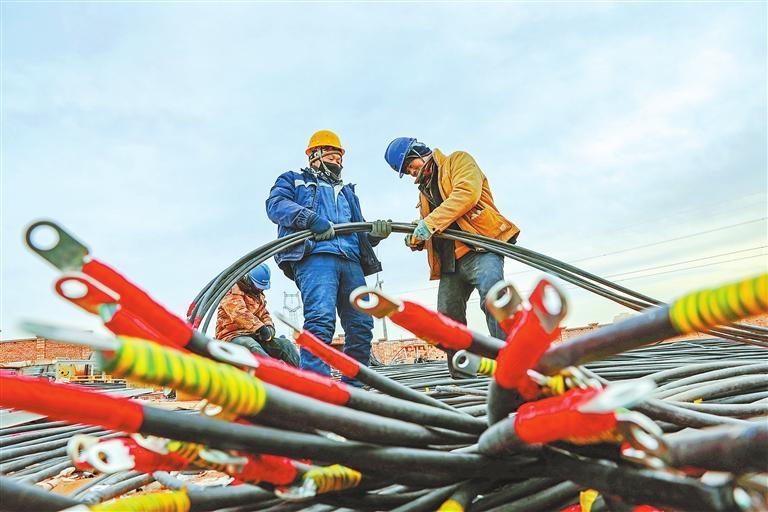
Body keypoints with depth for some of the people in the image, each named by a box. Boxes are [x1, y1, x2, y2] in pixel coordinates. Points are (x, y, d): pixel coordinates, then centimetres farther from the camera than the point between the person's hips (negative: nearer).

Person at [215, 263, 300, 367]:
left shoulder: (259, 296, 23)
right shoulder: (234, 291, -4)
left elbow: (264, 315, 18)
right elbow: (239, 313, -20)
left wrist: (269, 328, -6)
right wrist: (260, 327, -30)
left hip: (253, 335, 7)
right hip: (232, 335, -7)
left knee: (285, 343, -14)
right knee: (253, 347, -40)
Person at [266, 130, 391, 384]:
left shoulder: (347, 192, 39)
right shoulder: (293, 180, 24)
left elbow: (359, 229, 32)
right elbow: (275, 204, 2)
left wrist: (374, 233, 6)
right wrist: (312, 219, -15)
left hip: (351, 261, 6)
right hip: (315, 255, -5)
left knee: (361, 324, -4)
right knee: (321, 318, -25)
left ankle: (354, 387, 4)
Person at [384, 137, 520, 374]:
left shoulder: (458, 160, 7)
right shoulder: (425, 189, 28)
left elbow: (467, 193, -15)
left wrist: (430, 222, -20)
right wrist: (416, 239, 2)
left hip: (480, 249, -8)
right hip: (450, 261, 8)